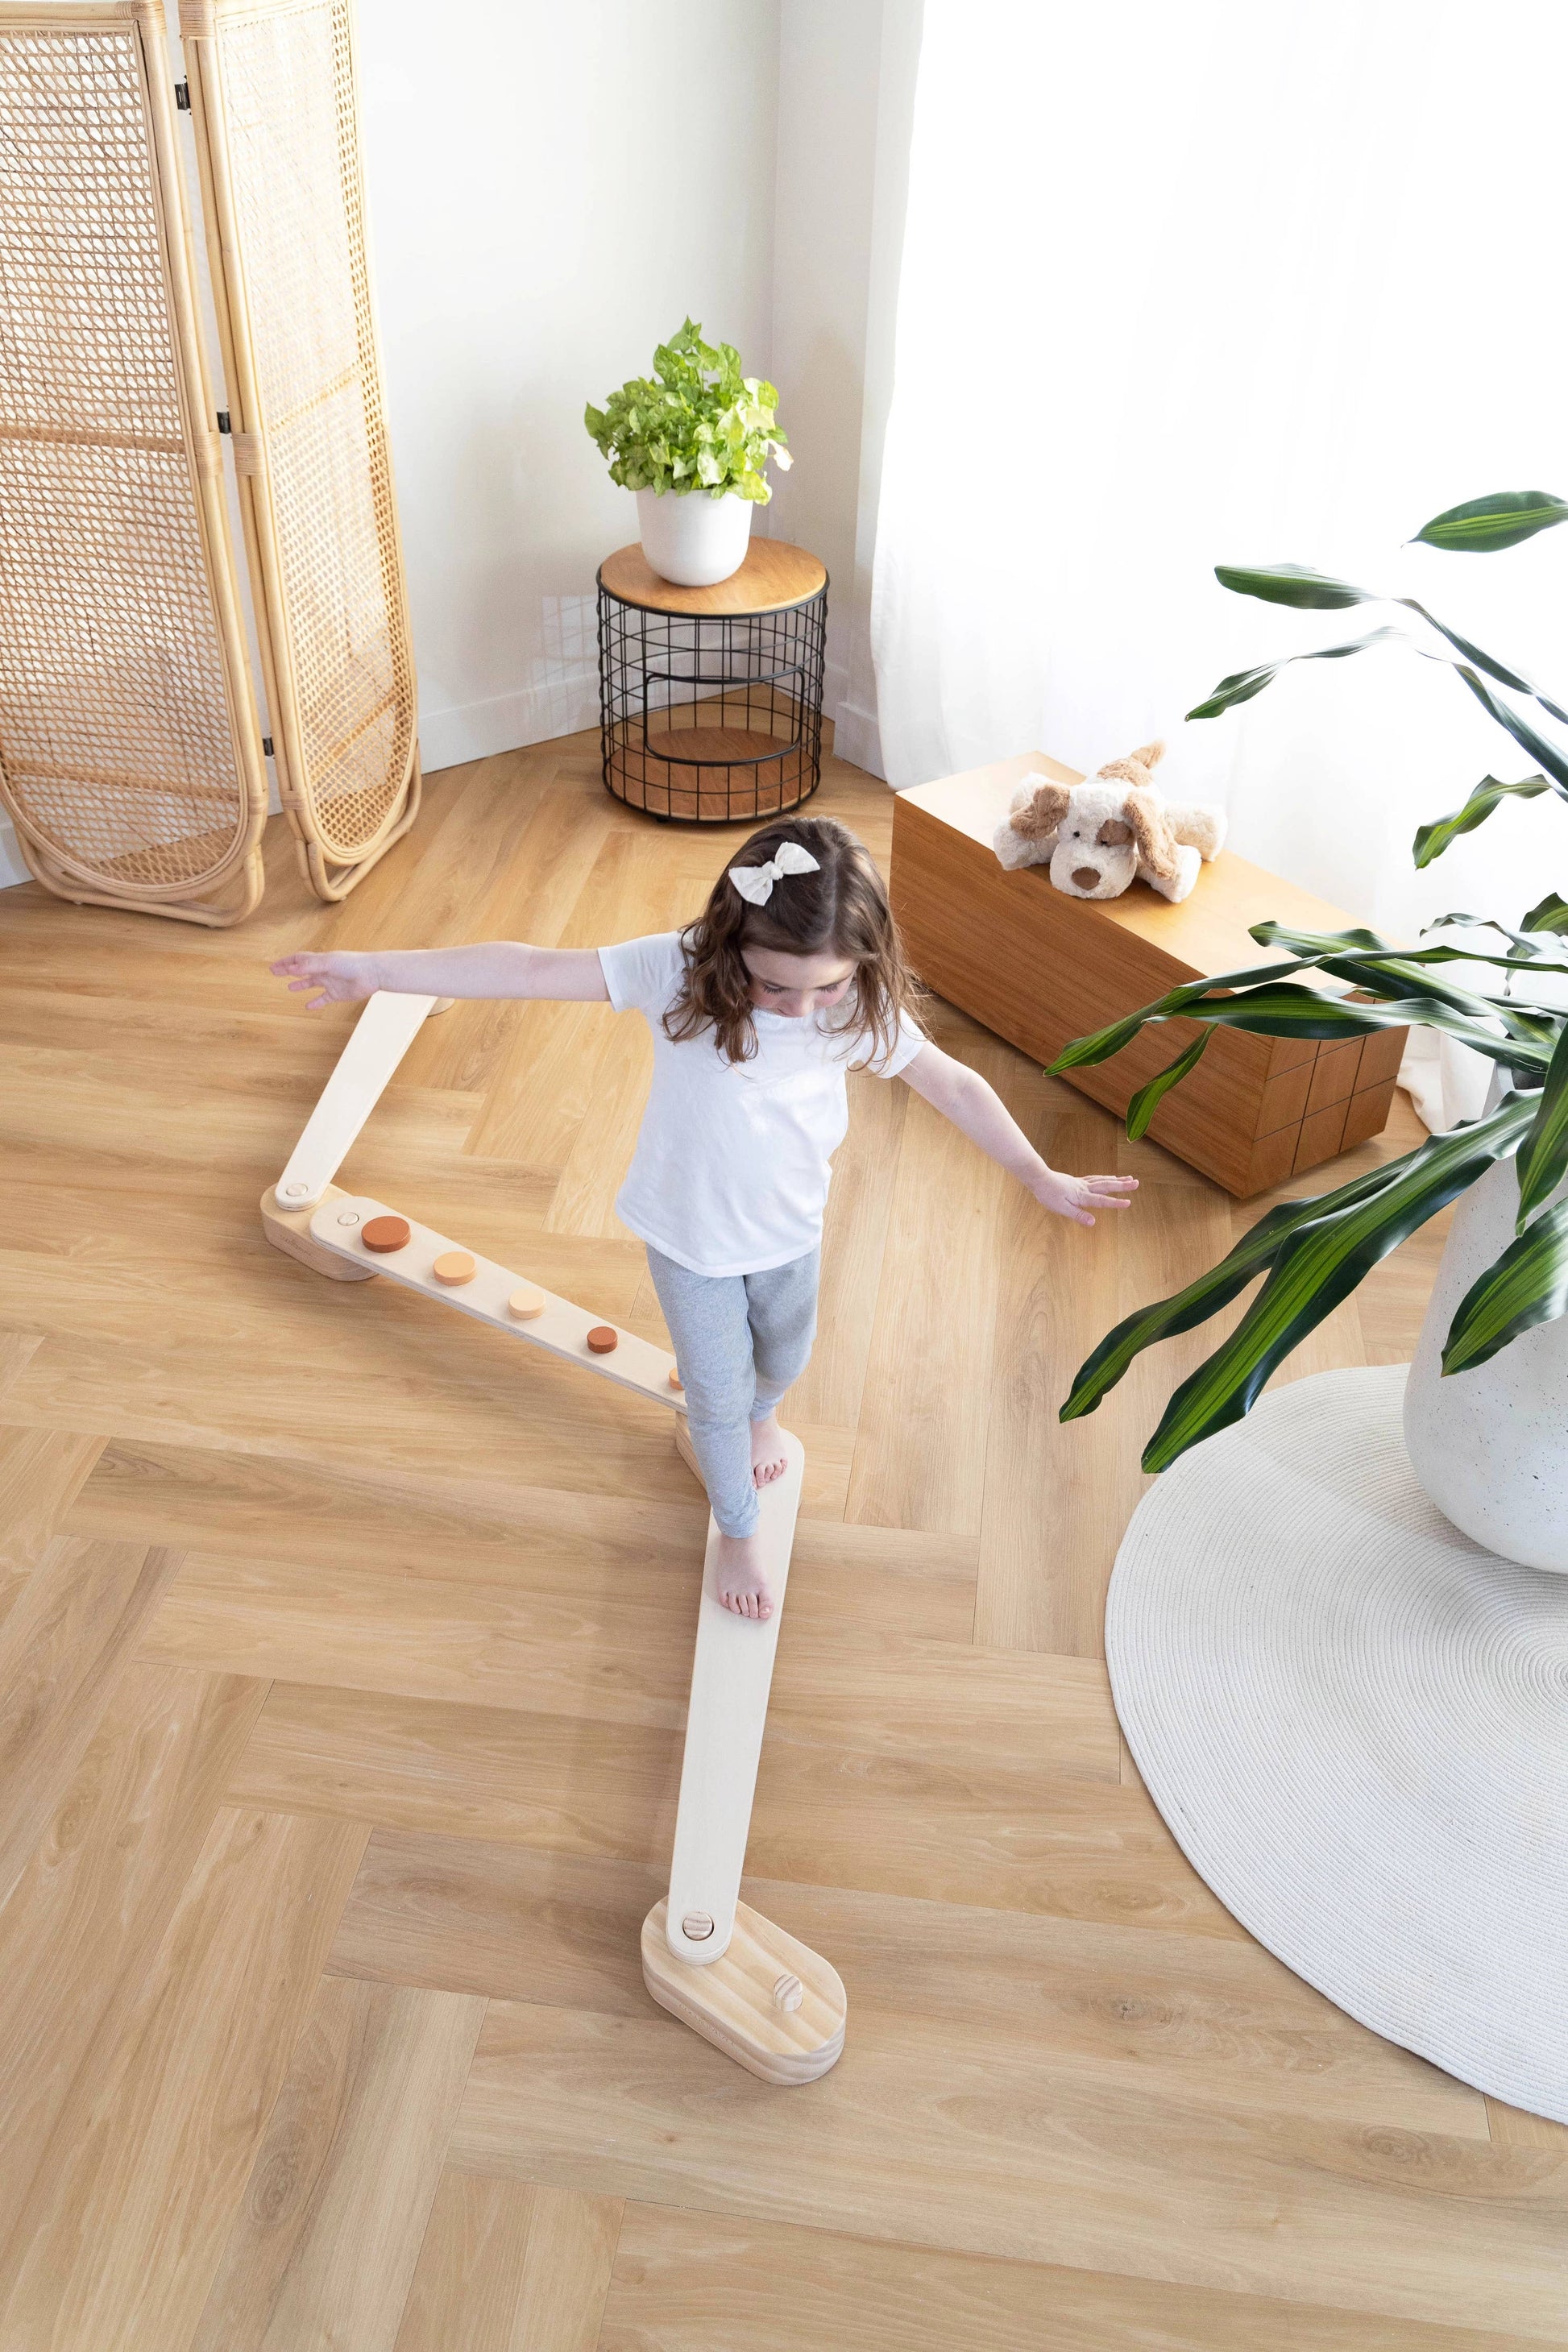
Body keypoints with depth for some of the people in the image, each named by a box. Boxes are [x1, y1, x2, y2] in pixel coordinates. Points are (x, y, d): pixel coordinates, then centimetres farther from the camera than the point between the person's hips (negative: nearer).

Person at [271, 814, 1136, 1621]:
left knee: (782, 1360, 29)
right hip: (690, 1239, -2)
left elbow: (952, 1084, -10)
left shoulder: (860, 1007, -23)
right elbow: (531, 970, -29)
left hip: (790, 1234, 3)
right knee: (718, 1395, 15)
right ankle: (737, 1529, 44)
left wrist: (1041, 1176, -4)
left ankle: (761, 1413, 67)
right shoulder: (679, 971, -30)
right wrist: (377, 970, -31)